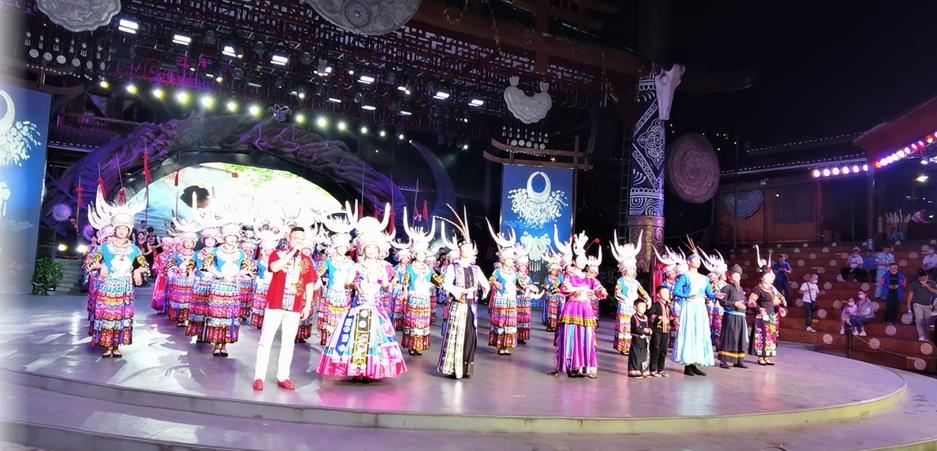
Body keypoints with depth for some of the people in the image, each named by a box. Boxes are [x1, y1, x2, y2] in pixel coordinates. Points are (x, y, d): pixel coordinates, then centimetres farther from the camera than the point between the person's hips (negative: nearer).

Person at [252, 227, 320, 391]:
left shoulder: (306, 260, 8)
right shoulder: (277, 254, 1)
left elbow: (310, 284, 10)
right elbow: (274, 267, -22)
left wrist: (308, 305, 5)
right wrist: (291, 252, -17)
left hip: (294, 308, 3)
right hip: (275, 305, -3)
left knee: (288, 343, 8)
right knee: (266, 341, 0)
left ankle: (283, 377, 16)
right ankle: (259, 377, 5)